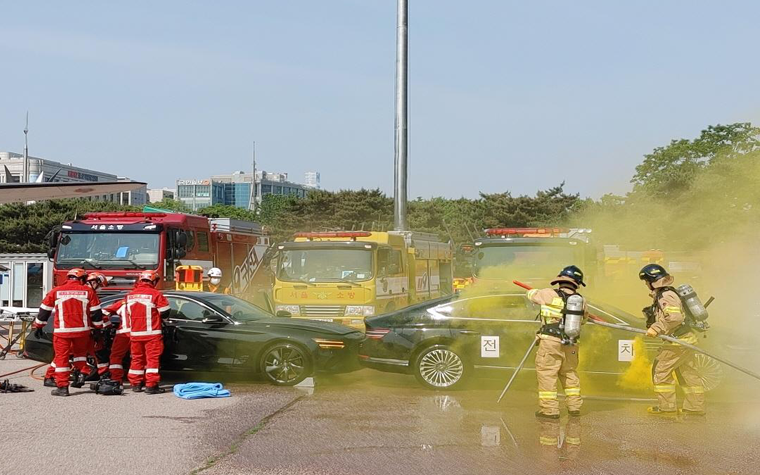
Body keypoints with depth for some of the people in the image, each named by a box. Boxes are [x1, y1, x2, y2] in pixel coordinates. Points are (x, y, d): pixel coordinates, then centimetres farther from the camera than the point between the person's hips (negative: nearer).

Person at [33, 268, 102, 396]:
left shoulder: (56, 291, 3)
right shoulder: (88, 291, 3)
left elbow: (44, 310, 10)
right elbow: (96, 313, 5)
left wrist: (38, 326, 22)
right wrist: (97, 328, 17)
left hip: (62, 331, -1)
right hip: (82, 330, 1)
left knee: (61, 358, 4)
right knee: (80, 353, 25)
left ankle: (62, 387, 2)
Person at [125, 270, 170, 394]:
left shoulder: (130, 295, 7)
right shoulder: (155, 294, -11)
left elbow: (128, 313, 16)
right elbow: (164, 313, -7)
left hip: (134, 333, 5)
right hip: (151, 333, -5)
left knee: (137, 358, 15)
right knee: (152, 358, -1)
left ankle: (136, 384, 21)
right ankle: (151, 385, -5)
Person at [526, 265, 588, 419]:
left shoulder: (549, 294, -8)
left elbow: (531, 294, 9)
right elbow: (584, 318, 21)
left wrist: (539, 292, 30)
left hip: (551, 342, -5)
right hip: (571, 344, 5)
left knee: (546, 373, 0)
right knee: (570, 373, 20)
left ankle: (549, 409, -2)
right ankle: (574, 405, 26)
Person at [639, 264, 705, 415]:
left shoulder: (666, 296, -18)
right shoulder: (663, 294, 13)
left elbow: (675, 317, -31)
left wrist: (656, 328, -29)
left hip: (678, 341, -10)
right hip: (687, 339, 10)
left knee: (660, 370, -1)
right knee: (687, 373, 14)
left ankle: (667, 407, 5)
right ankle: (695, 407, 20)